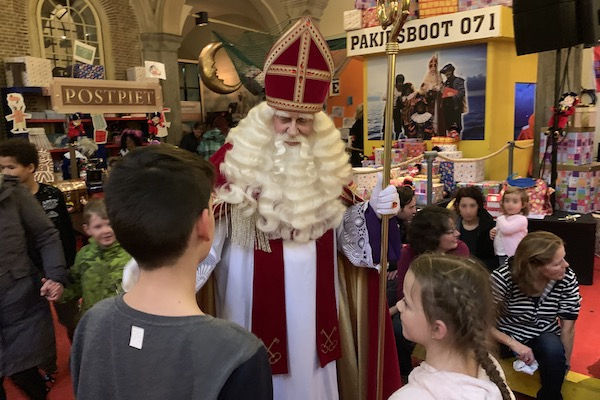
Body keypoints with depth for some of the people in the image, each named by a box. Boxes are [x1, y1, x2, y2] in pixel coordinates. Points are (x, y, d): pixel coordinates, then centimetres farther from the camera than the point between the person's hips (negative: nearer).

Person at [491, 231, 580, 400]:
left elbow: (568, 328, -9)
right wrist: (514, 344, -27)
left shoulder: (567, 279, -18)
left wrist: (565, 364, -5)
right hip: (507, 336, -2)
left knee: (554, 349, -31)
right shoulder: (503, 278, -26)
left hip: (545, 338, 2)